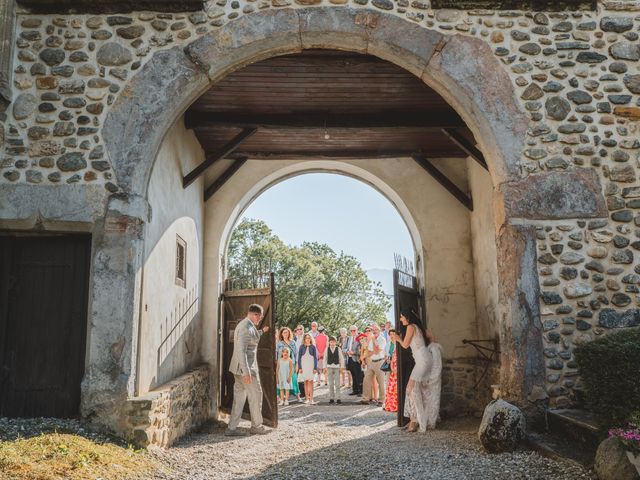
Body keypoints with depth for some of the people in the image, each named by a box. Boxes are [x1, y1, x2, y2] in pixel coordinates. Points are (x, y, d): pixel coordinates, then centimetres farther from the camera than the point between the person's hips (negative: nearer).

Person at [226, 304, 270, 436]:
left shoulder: (242, 324, 12)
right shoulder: (247, 327, -19)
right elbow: (241, 350, -25)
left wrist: (262, 331, 42)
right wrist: (246, 372, -27)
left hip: (238, 368, 10)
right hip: (246, 367, -10)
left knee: (239, 397, 12)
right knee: (256, 395, 5)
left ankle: (232, 428, 15)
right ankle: (256, 426, 17)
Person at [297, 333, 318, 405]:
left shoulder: (313, 347, 3)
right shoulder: (302, 347, 5)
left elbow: (315, 358, 4)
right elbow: (299, 358, 6)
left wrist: (315, 368, -3)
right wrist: (299, 368, -2)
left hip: (311, 366, -1)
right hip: (304, 366, 1)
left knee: (310, 382, -6)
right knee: (305, 382, 5)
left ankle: (311, 399, -6)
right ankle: (307, 399, 10)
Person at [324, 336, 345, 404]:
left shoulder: (338, 349, 0)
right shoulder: (327, 349, 3)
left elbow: (341, 358, 3)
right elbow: (325, 358, 7)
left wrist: (342, 367, -1)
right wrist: (325, 367, 2)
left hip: (337, 366, -1)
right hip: (329, 367, 1)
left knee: (337, 383, -1)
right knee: (331, 383, 5)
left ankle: (338, 398, 3)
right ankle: (331, 398, 12)